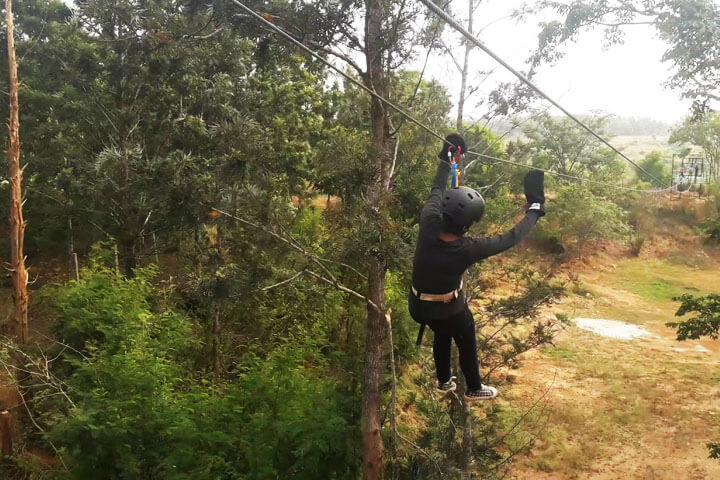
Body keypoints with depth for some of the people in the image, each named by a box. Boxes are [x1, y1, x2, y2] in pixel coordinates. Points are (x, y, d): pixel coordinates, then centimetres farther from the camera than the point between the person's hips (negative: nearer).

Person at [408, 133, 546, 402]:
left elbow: (437, 191, -10)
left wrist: (446, 157, 4)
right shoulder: (468, 249, -37)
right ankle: (474, 389, 47)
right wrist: (535, 208, -13)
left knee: (442, 336, 32)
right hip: (448, 309, -5)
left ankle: (444, 382, 52)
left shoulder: (428, 224, -29)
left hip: (418, 305, 5)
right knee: (467, 345, 23)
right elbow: (511, 238, -24)